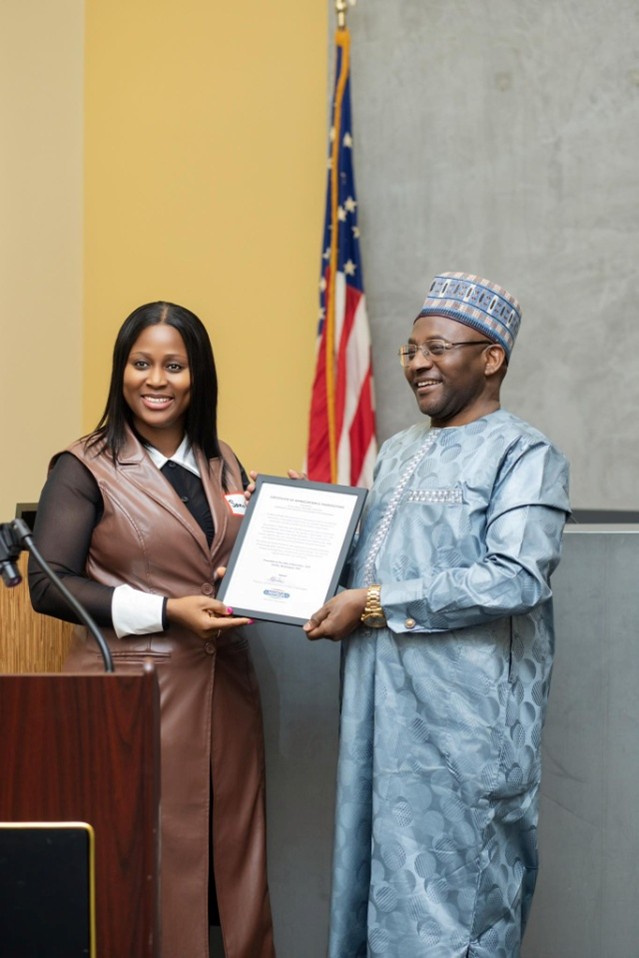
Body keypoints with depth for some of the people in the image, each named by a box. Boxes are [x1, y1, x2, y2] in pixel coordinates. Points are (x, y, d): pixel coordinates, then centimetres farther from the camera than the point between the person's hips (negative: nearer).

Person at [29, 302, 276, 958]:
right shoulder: (86, 470, -2)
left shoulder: (224, 467, 14)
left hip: (223, 690, 5)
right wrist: (167, 612, -16)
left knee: (233, 854, 6)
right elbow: (47, 587, -10)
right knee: (149, 867, -4)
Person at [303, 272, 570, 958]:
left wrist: (376, 605, -17)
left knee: (455, 897, -1)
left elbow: (516, 579, -19)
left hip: (464, 719, -7)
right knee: (378, 874, 12)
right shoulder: (396, 452, 18)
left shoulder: (523, 454, -6)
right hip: (382, 711, 7)